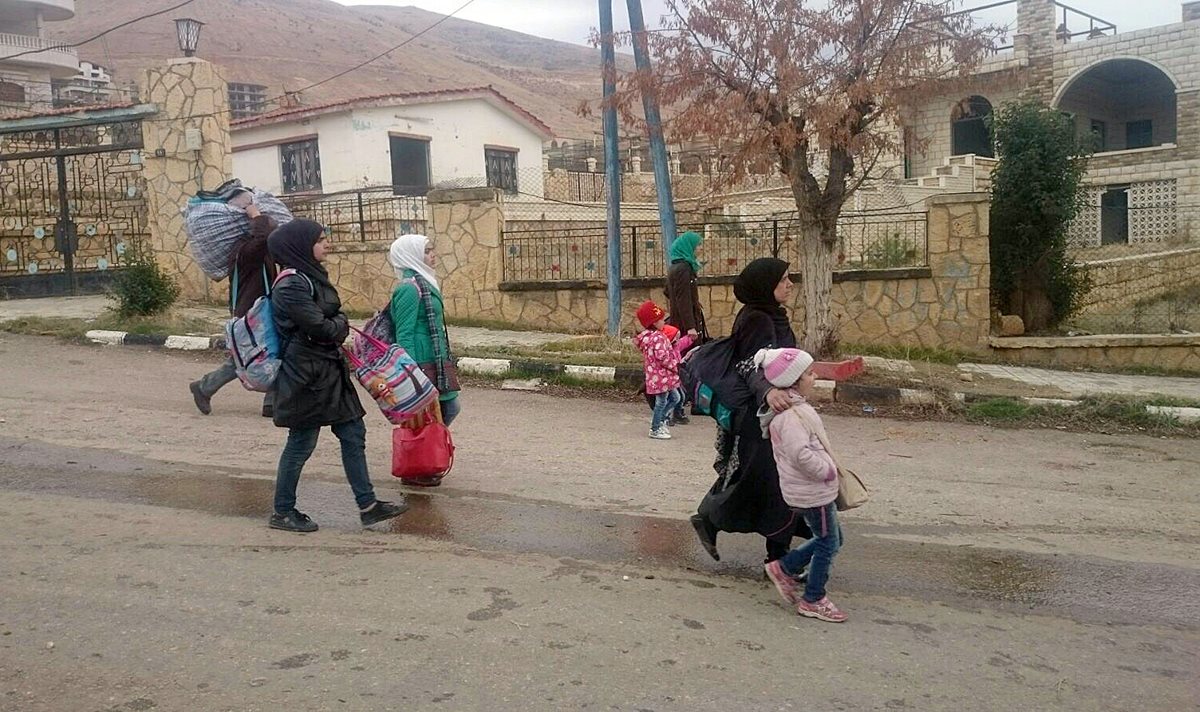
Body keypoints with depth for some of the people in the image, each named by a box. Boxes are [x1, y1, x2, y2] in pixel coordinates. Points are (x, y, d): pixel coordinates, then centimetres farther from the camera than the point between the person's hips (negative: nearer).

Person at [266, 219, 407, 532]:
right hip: (306, 374, -10)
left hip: (328, 370, 10)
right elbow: (320, 328, -21)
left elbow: (336, 315, 16)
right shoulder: (292, 285, -19)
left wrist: (337, 325, -5)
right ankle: (282, 512, 19)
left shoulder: (312, 277, 11)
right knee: (301, 444, 3)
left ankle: (368, 506, 17)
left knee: (353, 435, 10)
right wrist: (341, 325, -2)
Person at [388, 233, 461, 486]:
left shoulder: (423, 284, 13)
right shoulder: (409, 289, -16)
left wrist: (445, 360, 21)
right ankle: (415, 473, 16)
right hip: (422, 363, -10)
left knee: (450, 407, 14)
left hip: (436, 362, 10)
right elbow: (404, 334, -19)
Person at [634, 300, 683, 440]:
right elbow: (663, 358, -25)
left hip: (657, 376, 10)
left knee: (674, 398, 19)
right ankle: (655, 429, 15)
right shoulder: (658, 338, -21)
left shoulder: (648, 336, 12)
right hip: (661, 377, -10)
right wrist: (676, 366, -15)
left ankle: (659, 420, 27)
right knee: (662, 402, 3)